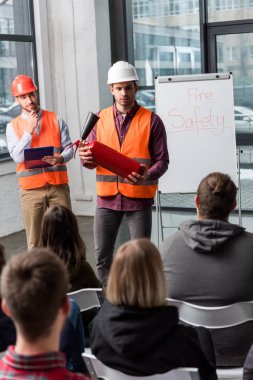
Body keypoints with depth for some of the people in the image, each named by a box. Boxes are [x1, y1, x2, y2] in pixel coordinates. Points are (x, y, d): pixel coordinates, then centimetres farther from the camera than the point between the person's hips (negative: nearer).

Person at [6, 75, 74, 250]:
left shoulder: (56, 119, 7)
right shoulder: (13, 126, 5)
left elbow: (69, 148, 3)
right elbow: (18, 156, -6)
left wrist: (61, 158, -19)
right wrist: (30, 129, -11)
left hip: (58, 186, 1)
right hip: (31, 189, -1)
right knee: (35, 241, 0)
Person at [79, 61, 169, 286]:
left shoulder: (151, 121, -2)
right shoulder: (100, 119, 8)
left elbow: (162, 160, -3)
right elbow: (92, 159, 12)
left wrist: (147, 176, -24)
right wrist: (86, 159, -13)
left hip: (139, 197, -3)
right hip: (107, 196, 3)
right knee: (102, 255, 6)